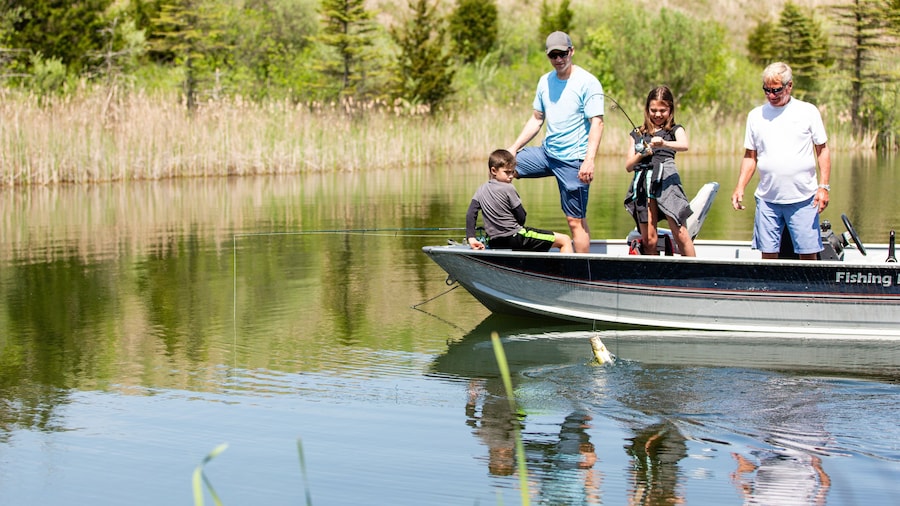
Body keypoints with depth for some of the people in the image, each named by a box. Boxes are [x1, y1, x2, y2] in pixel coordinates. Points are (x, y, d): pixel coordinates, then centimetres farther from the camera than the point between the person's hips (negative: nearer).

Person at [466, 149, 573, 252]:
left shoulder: (481, 190, 6)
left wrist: (471, 238, -3)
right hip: (516, 238, -7)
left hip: (494, 243, 7)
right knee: (565, 240, -6)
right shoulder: (508, 189, -11)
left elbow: (470, 215, -2)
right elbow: (521, 218, -7)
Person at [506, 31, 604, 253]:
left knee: (576, 219, -7)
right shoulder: (545, 81, 9)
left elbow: (597, 122, -17)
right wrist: (514, 148, 11)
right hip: (546, 152, 7)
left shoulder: (588, 83, -12)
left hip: (573, 160, -7)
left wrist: (589, 160, -28)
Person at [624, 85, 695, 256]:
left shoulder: (675, 130, 14)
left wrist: (664, 144, -29)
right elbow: (628, 166, 15)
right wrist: (640, 155, -6)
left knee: (680, 234, -11)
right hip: (642, 182, 3)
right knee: (648, 239, -2)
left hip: (667, 179, -3)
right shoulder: (637, 134, 20)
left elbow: (684, 145, -10)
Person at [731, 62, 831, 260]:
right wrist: (740, 188, 1)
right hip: (767, 199, 2)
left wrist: (823, 187, -5)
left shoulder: (808, 111, 4)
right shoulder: (756, 115, 10)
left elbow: (822, 150, 5)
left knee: (808, 254, -4)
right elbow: (750, 156, 13)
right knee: (768, 253, 2)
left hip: (802, 199, -2)